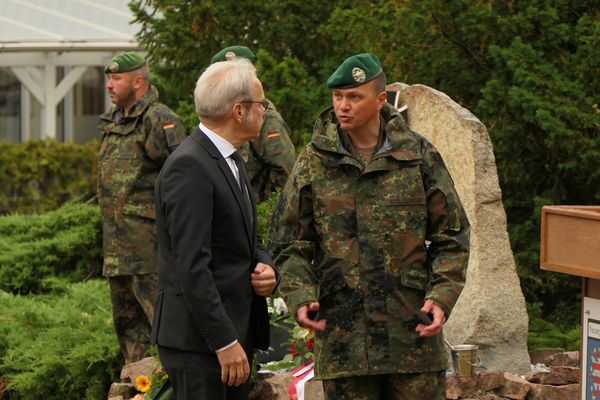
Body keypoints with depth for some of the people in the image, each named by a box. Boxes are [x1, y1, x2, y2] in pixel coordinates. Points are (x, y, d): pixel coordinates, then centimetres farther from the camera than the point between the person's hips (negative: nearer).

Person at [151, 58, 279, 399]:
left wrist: (266, 267, 2)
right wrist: (225, 342, -22)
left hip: (237, 330, 9)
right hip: (198, 340, -9)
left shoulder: (231, 160, 15)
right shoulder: (189, 166, -16)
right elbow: (192, 266, -21)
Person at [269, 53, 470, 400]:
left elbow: (452, 237, 6)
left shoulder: (419, 155, 3)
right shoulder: (314, 162, 4)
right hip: (342, 330, 0)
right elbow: (289, 243, 7)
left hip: (413, 330, 0)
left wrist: (442, 296, -8)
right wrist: (300, 296, -10)